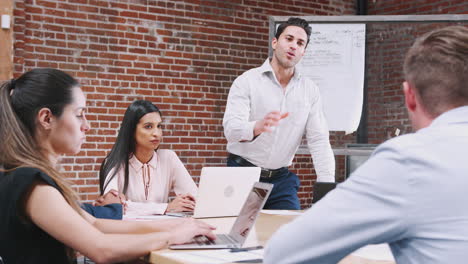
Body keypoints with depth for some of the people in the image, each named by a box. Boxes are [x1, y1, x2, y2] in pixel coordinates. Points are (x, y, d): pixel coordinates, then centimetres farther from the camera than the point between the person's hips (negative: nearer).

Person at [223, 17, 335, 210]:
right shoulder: (247, 81, -7)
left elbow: (319, 140, 1)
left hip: (281, 179, 3)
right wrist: (257, 127, -43)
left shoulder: (310, 90, 4)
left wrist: (327, 186, -13)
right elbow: (231, 129, -20)